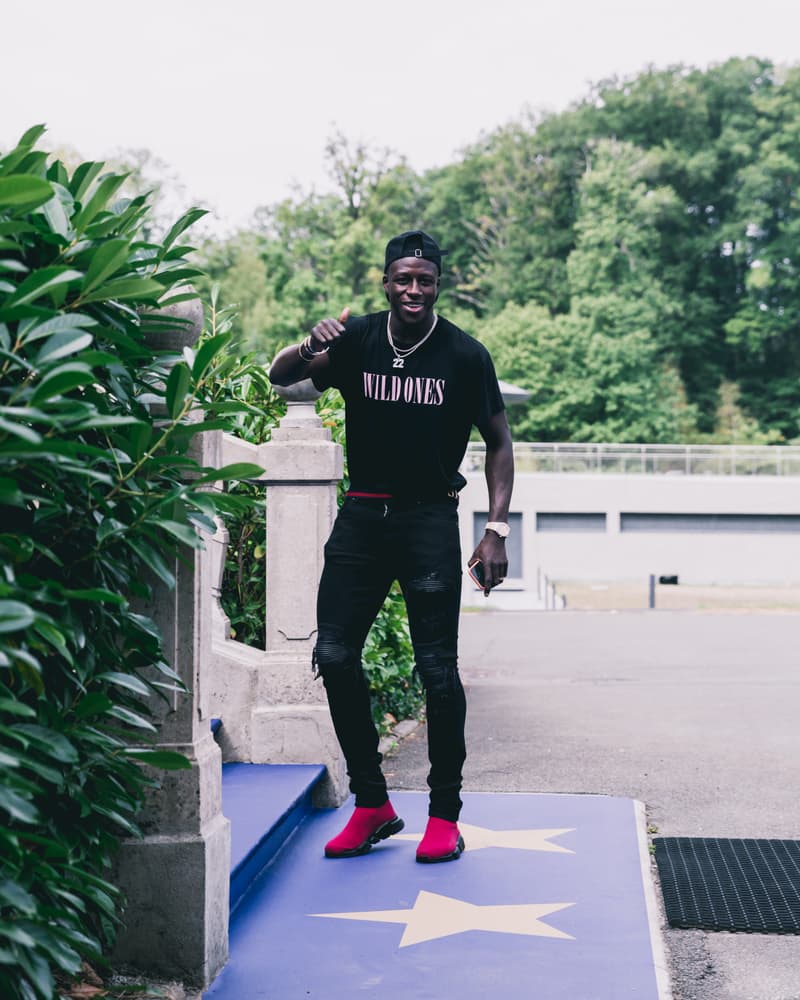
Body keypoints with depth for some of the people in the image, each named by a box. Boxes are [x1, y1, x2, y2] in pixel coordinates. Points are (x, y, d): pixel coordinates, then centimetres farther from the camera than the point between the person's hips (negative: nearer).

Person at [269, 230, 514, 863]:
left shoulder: (464, 355, -4)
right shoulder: (357, 339, 1)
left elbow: (499, 442, 3)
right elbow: (281, 377, -5)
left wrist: (496, 529, -6)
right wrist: (309, 348, -29)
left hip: (430, 519, -3)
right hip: (362, 514, 3)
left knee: (437, 667, -4)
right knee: (334, 655, -2)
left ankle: (445, 815, 8)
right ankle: (372, 804, 11)